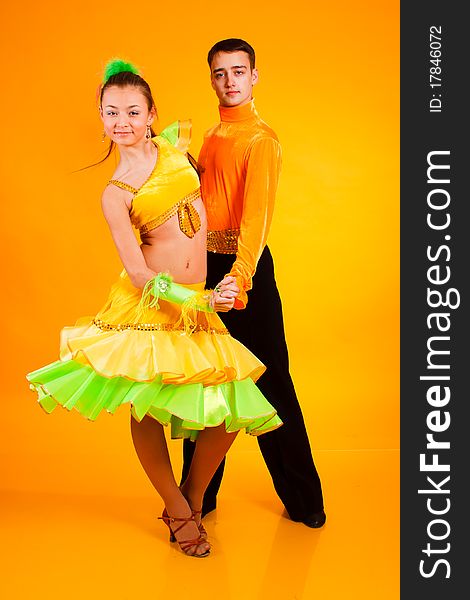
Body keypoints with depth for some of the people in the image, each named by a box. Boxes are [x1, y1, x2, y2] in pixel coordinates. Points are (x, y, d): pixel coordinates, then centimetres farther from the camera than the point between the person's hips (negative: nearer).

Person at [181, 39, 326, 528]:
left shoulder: (260, 138, -9)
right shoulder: (211, 138, 16)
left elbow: (257, 212, -24)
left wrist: (239, 278, -36)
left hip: (244, 268, -7)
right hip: (206, 267, 7)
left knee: (269, 381, 0)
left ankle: (302, 498, 16)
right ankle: (199, 494, 27)